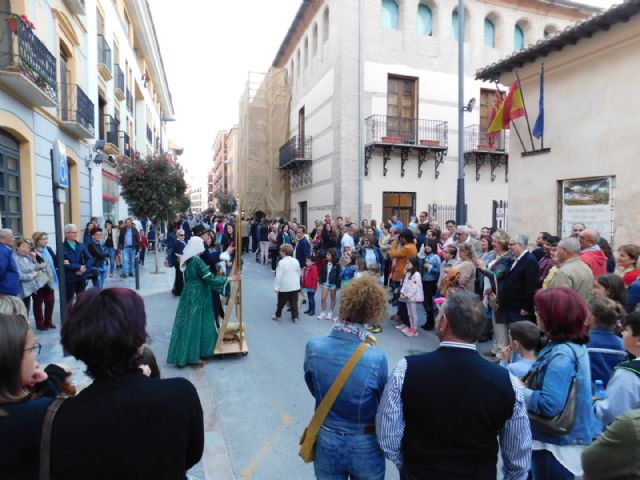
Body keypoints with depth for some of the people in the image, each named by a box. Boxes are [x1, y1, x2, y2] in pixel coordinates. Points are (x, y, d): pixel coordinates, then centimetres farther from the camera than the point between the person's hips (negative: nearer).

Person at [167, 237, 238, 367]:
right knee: (194, 324, 1)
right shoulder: (197, 261, -20)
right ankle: (192, 356, 11)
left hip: (189, 294, 8)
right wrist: (229, 279, -15)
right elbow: (210, 279, -22)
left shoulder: (187, 259, 6)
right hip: (196, 296, -8)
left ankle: (183, 354, 24)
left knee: (188, 323, 15)